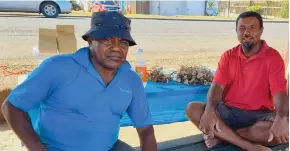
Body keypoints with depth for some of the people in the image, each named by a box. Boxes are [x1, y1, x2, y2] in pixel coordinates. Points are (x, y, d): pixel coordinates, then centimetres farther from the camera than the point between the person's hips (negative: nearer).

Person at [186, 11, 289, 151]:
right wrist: (209, 110, -28)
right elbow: (217, 86, -7)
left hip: (259, 115, -2)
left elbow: (279, 93, -16)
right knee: (192, 109, -23)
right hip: (229, 111, 3)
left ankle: (222, 136, -22)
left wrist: (281, 119, -38)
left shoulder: (273, 57, -5)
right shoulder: (228, 56, 4)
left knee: (284, 128, -34)